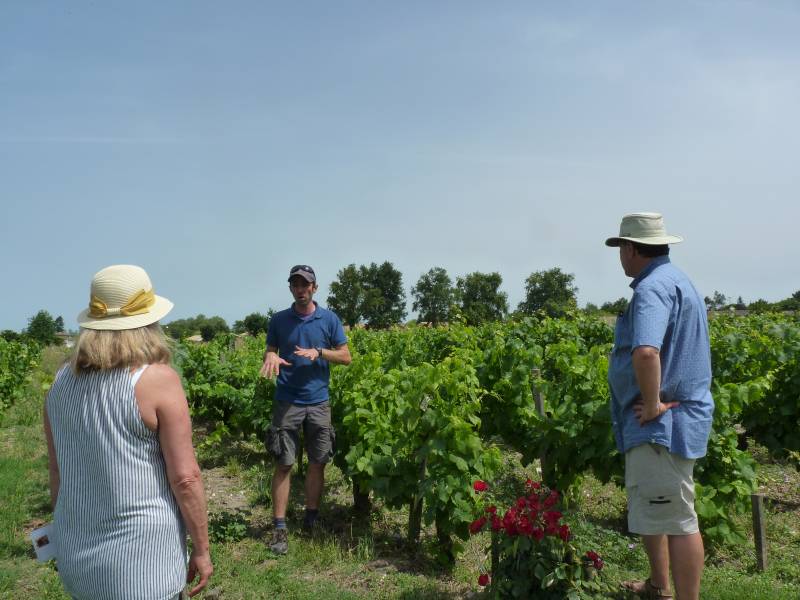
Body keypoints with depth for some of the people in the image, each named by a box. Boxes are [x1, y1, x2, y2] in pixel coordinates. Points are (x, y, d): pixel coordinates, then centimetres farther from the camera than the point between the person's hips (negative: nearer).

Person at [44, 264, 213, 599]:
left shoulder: (62, 382, 3)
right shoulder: (158, 379, -15)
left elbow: (57, 473, 11)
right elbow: (185, 478, -16)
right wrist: (201, 549, -5)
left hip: (76, 560, 6)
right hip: (141, 563, -6)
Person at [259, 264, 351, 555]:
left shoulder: (329, 319, 2)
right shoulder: (279, 320, 4)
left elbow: (346, 357, 3)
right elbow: (270, 352, 8)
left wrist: (318, 352, -13)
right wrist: (271, 358, -16)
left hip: (318, 401, 1)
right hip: (286, 401, -1)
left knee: (317, 462, 8)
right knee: (283, 464, -2)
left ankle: (311, 520, 23)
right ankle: (280, 527, 3)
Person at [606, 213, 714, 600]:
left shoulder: (652, 287, -19)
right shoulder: (675, 279, 16)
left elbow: (646, 353, -37)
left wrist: (653, 405, -23)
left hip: (662, 423, -11)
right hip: (662, 423, 11)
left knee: (675, 518, -4)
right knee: (651, 511, 23)